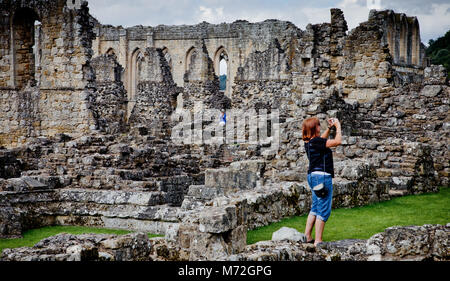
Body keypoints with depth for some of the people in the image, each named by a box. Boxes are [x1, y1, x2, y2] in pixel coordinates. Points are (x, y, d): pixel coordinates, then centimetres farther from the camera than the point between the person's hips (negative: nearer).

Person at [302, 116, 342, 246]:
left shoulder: (309, 142, 8)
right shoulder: (316, 142, -19)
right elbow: (337, 141, -19)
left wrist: (329, 128, 24)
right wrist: (338, 126, -5)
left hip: (313, 176, 10)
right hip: (322, 176, -10)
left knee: (315, 207, 19)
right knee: (324, 210, -4)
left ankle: (307, 236, 21)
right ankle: (318, 240, -4)